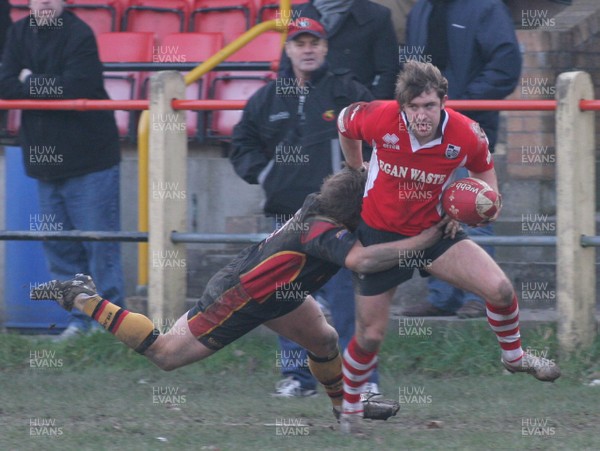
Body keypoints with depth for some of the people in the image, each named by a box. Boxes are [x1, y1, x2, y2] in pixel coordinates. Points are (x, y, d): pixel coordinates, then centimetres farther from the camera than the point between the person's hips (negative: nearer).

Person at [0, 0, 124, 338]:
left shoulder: (79, 35, -11)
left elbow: (74, 89, -21)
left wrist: (30, 82, -8)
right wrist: (48, 87, -15)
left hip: (89, 158, -7)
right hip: (45, 160, 7)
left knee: (100, 245, -5)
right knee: (58, 246, 9)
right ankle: (82, 319, 16)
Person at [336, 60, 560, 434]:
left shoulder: (467, 135, -20)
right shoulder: (379, 119, -24)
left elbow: (484, 171, 4)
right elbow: (344, 122, 1)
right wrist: (357, 170, 15)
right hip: (380, 233, -1)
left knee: (500, 289, -15)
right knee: (370, 336, 3)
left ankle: (514, 356, 15)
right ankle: (350, 409, 29)